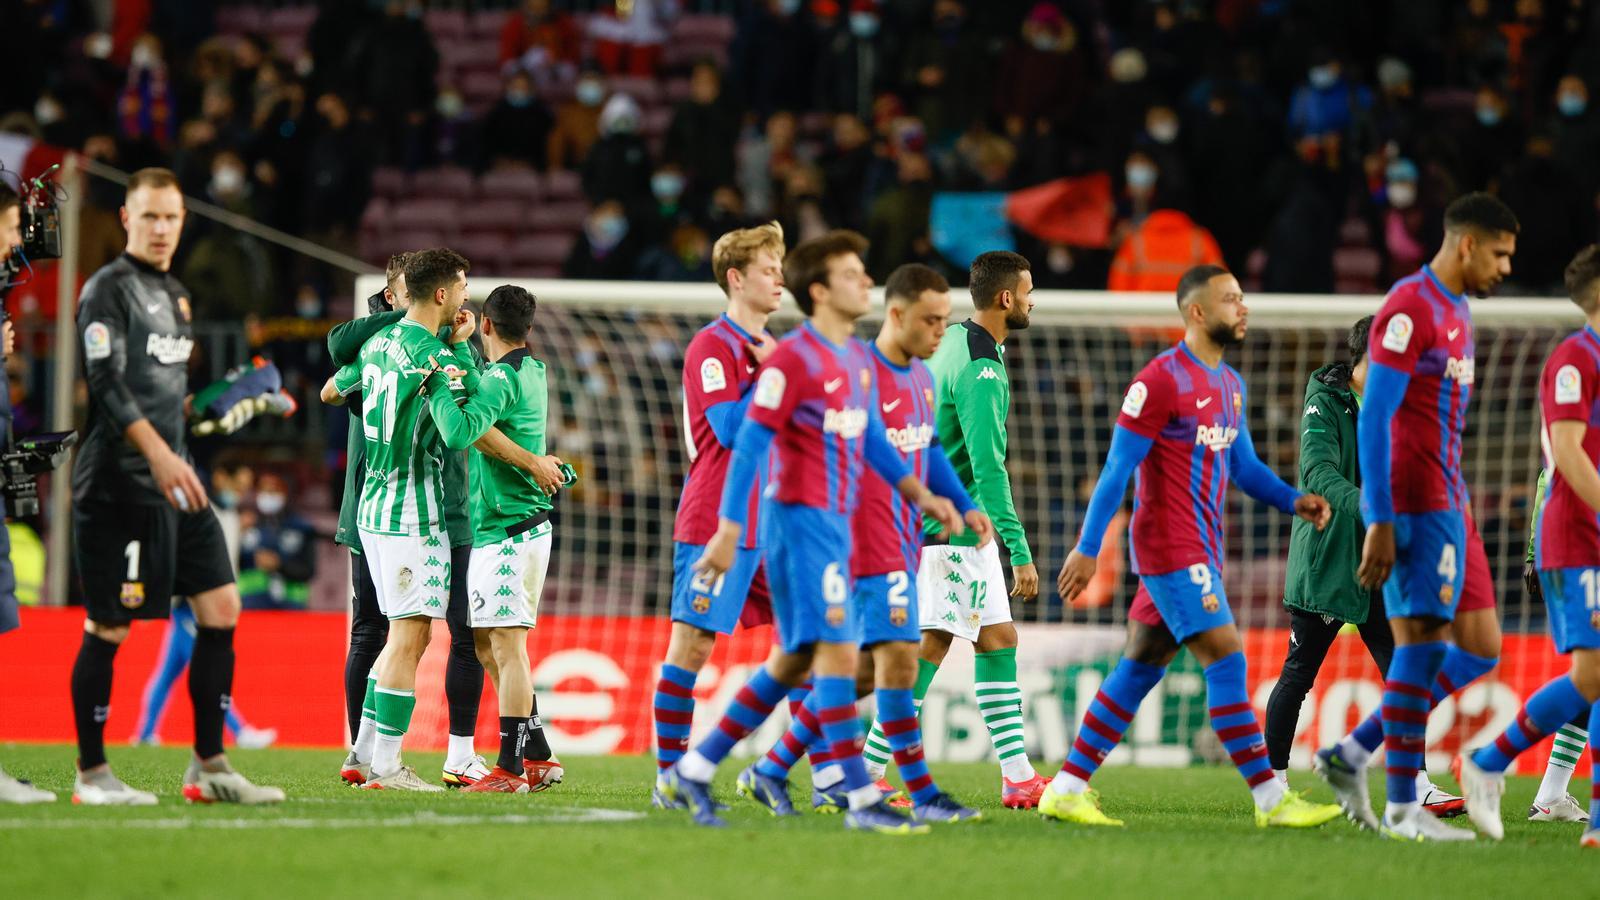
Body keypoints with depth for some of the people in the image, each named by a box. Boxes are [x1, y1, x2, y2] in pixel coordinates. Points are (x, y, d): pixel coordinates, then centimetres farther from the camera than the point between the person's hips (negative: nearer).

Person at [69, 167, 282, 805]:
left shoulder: (176, 294, 19)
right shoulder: (107, 290, -7)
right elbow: (107, 383, -18)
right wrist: (158, 454, -28)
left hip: (174, 477, 9)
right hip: (119, 483, -9)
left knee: (221, 608, 3)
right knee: (109, 627, -5)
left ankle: (208, 769, 7)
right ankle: (91, 774, 3)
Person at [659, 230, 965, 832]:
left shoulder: (859, 359, 13)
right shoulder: (793, 359, -14)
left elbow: (872, 439, 21)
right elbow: (748, 447, -14)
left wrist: (920, 495, 9)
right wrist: (727, 533, -17)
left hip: (836, 523, 9)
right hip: (800, 518, -9)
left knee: (794, 661, 12)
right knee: (838, 651, -12)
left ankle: (693, 771, 20)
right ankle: (862, 800, -13)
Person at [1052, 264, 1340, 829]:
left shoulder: (1230, 385, 15)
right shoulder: (1162, 380, -13)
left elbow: (1244, 464, 22)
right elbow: (1118, 468, -13)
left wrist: (1294, 501, 5)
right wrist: (1087, 549, -14)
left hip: (1202, 549, 9)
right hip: (1172, 548, -9)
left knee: (1141, 670, 10)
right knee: (1226, 660, -12)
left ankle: (1067, 788, 14)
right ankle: (1271, 800, -11)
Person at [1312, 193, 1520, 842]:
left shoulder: (1456, 311, 18)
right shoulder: (1411, 309, -13)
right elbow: (1374, 417, -17)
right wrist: (1380, 522, -20)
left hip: (1448, 504, 10)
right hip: (1415, 506, -10)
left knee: (1480, 647, 7)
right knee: (1422, 644, -8)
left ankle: (1351, 756, 12)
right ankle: (1402, 809, -4)